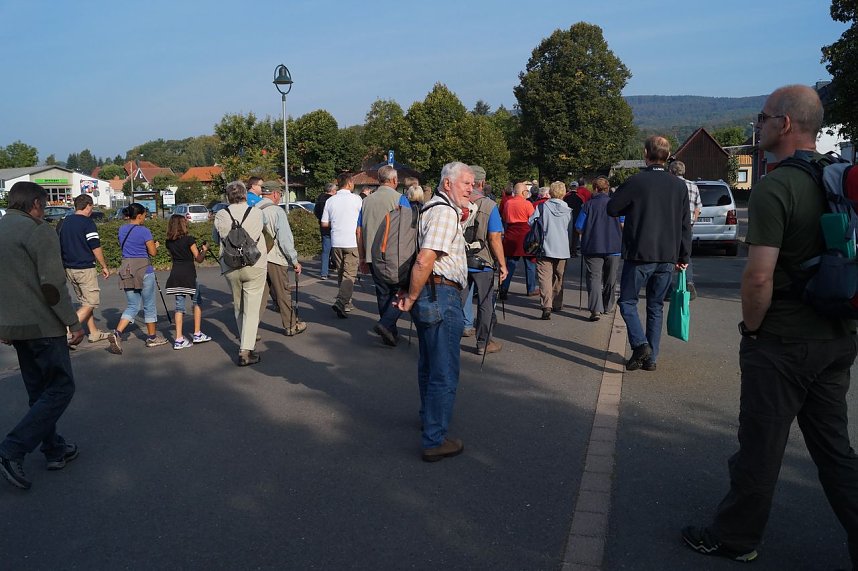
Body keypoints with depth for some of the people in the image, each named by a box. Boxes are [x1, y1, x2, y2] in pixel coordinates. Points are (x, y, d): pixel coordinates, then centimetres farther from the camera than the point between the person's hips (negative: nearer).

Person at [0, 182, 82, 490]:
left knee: (39, 391, 16)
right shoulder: (39, 231, -13)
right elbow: (53, 285, -18)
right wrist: (73, 322, -12)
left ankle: (54, 450, 23)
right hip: (42, 325, -9)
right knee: (61, 388, -1)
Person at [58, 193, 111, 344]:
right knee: (91, 302, -2)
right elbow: (96, 247, -13)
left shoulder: (63, 222, 10)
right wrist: (104, 267, -4)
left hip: (68, 268, 8)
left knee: (84, 301, 17)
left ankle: (94, 333, 21)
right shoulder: (87, 222, -12)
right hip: (85, 268, -8)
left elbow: (57, 245, 16)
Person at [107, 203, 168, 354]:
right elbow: (153, 252, -9)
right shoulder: (144, 231, -11)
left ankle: (117, 333, -10)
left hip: (126, 270, 6)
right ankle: (152, 337, 19)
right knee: (149, 305, 9)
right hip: (143, 270, -6)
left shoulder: (122, 230, 9)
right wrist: (155, 245, 12)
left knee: (132, 306, 10)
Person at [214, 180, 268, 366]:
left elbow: (217, 236, 9)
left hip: (230, 268, 3)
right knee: (251, 309, -1)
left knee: (238, 308, 18)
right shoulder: (257, 213, -5)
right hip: (254, 267, -2)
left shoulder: (220, 216, -2)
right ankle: (245, 350, -8)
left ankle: (244, 342, 32)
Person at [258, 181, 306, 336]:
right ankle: (290, 326, 22)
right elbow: (285, 239, -14)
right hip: (274, 259, -5)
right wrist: (295, 261, -7)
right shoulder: (277, 211, -10)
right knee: (283, 293, 9)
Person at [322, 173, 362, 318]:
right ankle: (340, 302, -19)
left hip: (336, 242, 5)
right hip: (352, 242, -4)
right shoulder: (356, 199, -6)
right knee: (350, 274, -4)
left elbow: (324, 223, 6)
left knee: (341, 273, 16)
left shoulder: (330, 200, 5)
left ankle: (346, 302, 23)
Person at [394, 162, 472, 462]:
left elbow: (422, 260, 23)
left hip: (428, 296, 11)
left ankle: (429, 417, 43)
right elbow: (424, 261, -26)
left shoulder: (433, 208, 18)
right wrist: (412, 297, -14)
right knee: (444, 373, -2)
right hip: (442, 297, -11)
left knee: (429, 365, 25)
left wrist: (411, 295, 16)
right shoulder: (445, 212, -16)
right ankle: (434, 441, 6)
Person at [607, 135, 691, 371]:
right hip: (667, 257, 5)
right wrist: (683, 257, 15)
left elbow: (612, 208, -3)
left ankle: (640, 345, -11)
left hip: (640, 255, -5)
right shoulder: (679, 186, 5)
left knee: (628, 301, 8)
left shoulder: (636, 181, -10)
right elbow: (685, 225, 8)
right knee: (656, 307, 13)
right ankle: (651, 357, 15)